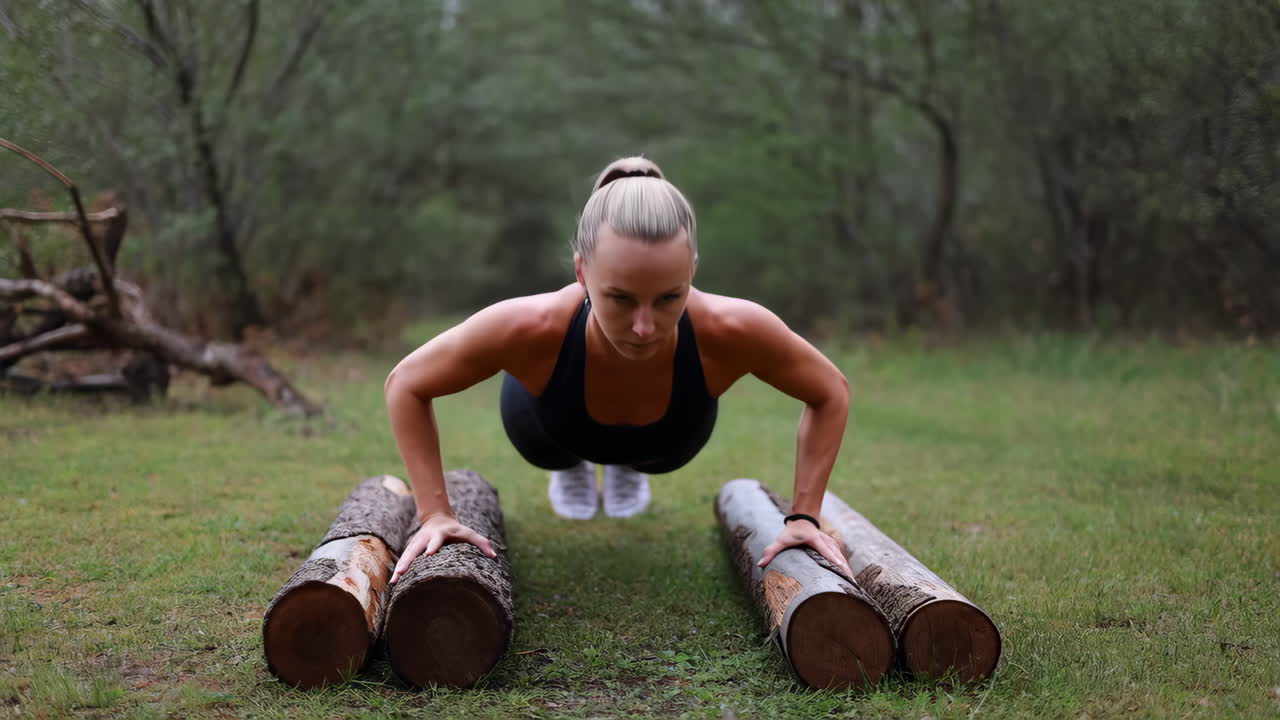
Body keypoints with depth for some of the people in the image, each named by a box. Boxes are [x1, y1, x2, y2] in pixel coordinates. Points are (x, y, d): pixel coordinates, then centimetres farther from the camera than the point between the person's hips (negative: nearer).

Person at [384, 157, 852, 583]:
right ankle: (570, 463, 55)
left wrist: (804, 516, -25)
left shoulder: (730, 330, -46)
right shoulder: (533, 328, -47)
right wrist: (436, 515, -29)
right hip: (559, 423, -1)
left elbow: (831, 393, -23)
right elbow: (406, 385, -27)